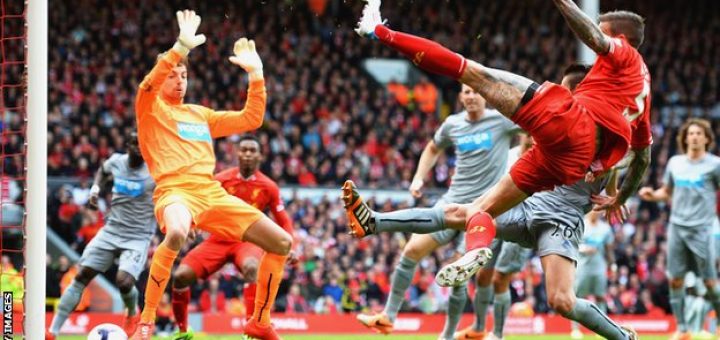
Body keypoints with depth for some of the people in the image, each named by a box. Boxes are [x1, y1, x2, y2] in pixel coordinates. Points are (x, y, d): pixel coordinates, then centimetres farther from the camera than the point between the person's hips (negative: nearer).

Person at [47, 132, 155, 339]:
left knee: (124, 281, -24)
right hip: (112, 230, 4)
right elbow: (103, 171, 25)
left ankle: (133, 314, 13)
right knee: (82, 276, -5)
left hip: (138, 237, -4)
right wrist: (95, 188, 7)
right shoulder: (116, 162, 0)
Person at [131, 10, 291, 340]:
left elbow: (251, 119, 28)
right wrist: (181, 47, -26)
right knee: (176, 234, -43)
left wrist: (255, 74, 19)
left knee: (281, 242, 2)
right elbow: (149, 84, -17)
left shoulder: (200, 114, 26)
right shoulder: (150, 109, 7)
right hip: (175, 191, -7)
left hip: (213, 193, 7)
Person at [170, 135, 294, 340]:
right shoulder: (221, 180, -2)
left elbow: (284, 222, 7)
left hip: (248, 241, -2)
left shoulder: (268, 187, -2)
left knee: (251, 267, -39)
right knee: (181, 275, -15)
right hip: (219, 239, 2)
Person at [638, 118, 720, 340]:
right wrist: (652, 195, 2)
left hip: (701, 229, -4)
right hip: (677, 227, 4)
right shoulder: (675, 163, 11)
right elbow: (667, 192, 22)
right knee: (675, 280, 1)